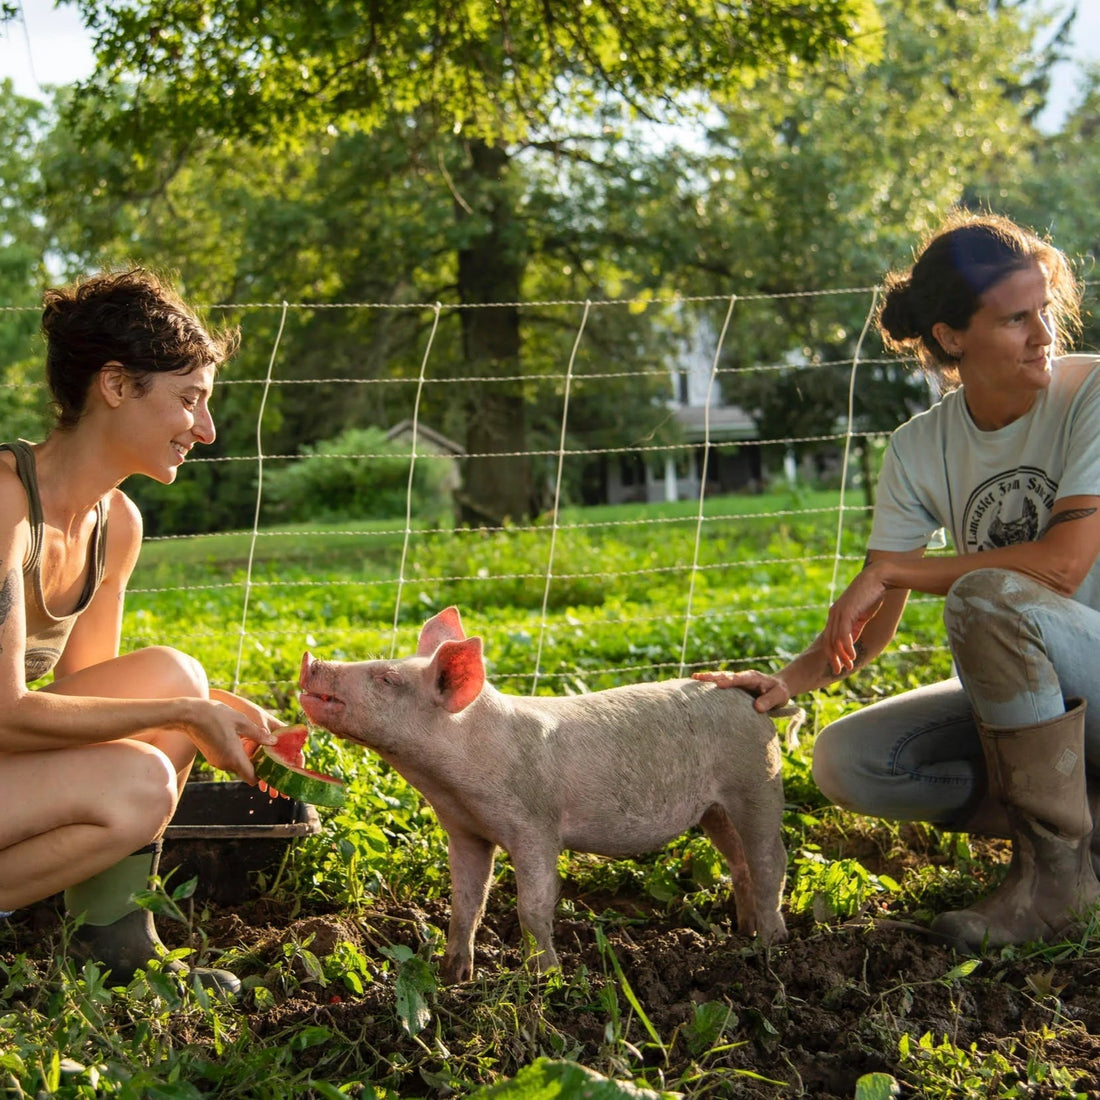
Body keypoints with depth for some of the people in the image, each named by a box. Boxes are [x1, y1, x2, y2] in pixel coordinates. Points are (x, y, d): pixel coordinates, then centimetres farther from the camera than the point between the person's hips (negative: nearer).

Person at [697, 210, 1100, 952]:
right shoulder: (921, 450, -1)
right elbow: (873, 624, 1)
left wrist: (892, 568, -19)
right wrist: (791, 680, -18)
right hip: (1022, 693, 6)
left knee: (988, 597, -34)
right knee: (845, 761, -12)